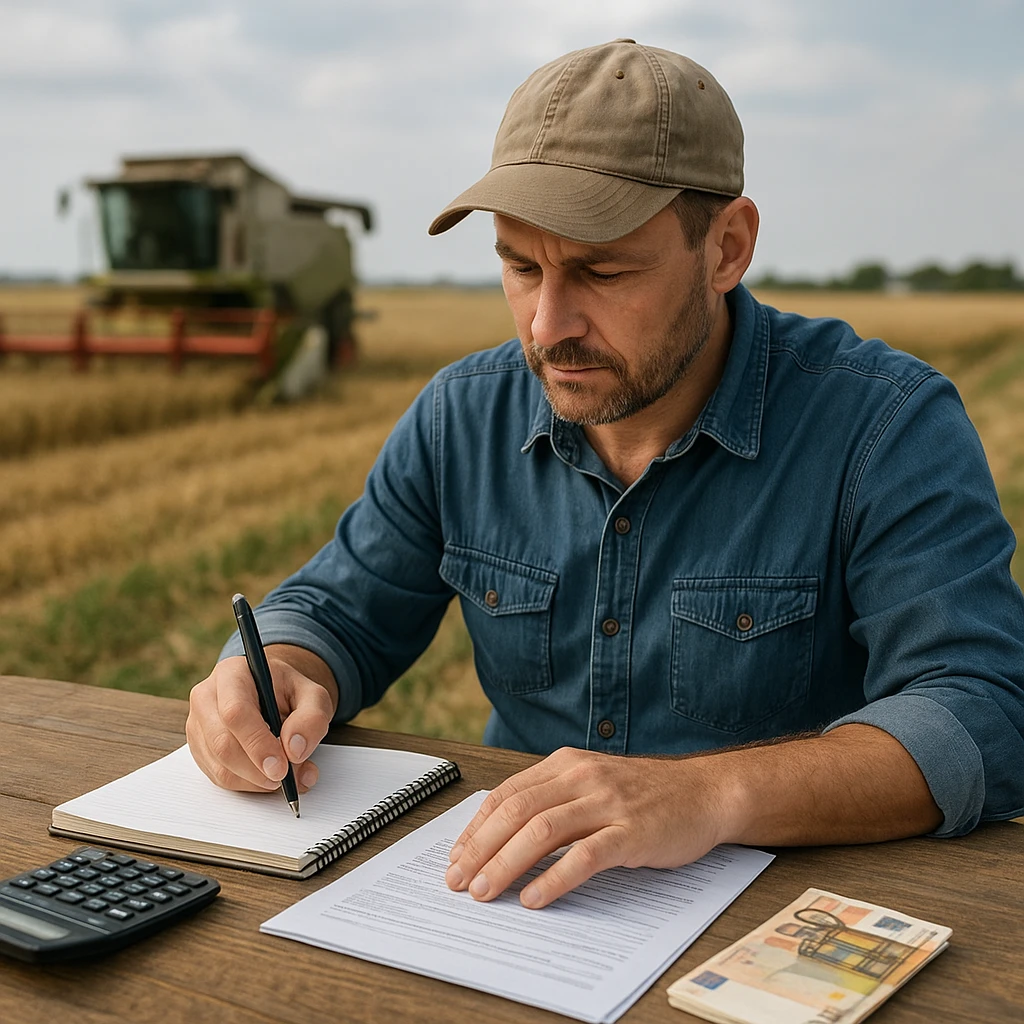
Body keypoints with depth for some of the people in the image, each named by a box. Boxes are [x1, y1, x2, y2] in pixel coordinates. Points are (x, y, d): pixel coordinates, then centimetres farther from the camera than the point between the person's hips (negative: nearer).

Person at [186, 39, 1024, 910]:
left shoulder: (889, 427, -15)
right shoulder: (461, 418, 0)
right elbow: (339, 611, 9)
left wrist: (714, 795, -39)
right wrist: (278, 679, -15)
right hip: (517, 895, 3)